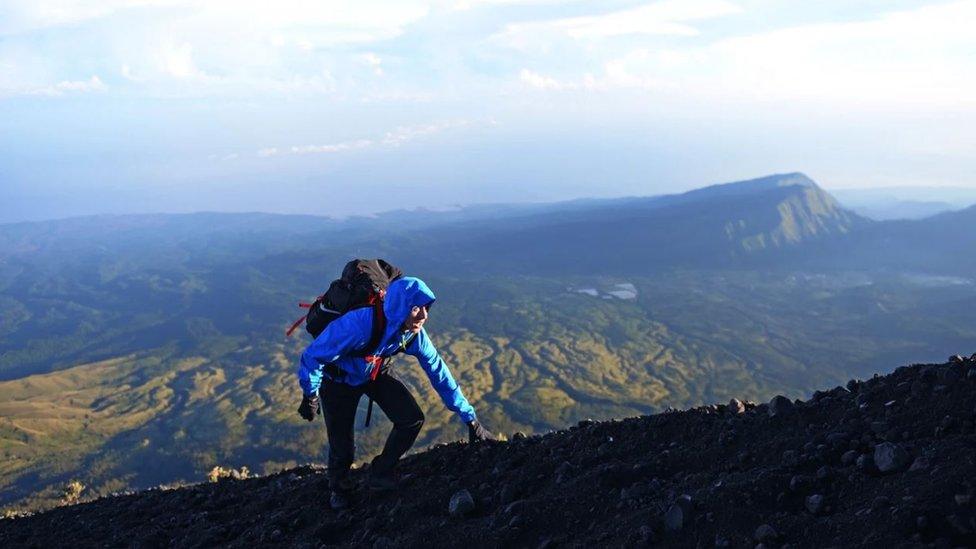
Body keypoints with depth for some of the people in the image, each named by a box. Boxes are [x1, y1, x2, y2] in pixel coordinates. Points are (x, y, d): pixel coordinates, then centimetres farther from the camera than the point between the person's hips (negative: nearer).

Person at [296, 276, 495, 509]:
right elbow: (312, 356, -30)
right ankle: (339, 490, 32)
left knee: (412, 419, -11)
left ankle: (380, 474, 14)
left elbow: (440, 374, -11)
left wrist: (470, 419, -7)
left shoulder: (414, 335, -24)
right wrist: (310, 396, -18)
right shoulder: (359, 325, -43)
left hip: (375, 374, 5)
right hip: (338, 379, -4)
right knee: (342, 445, -4)